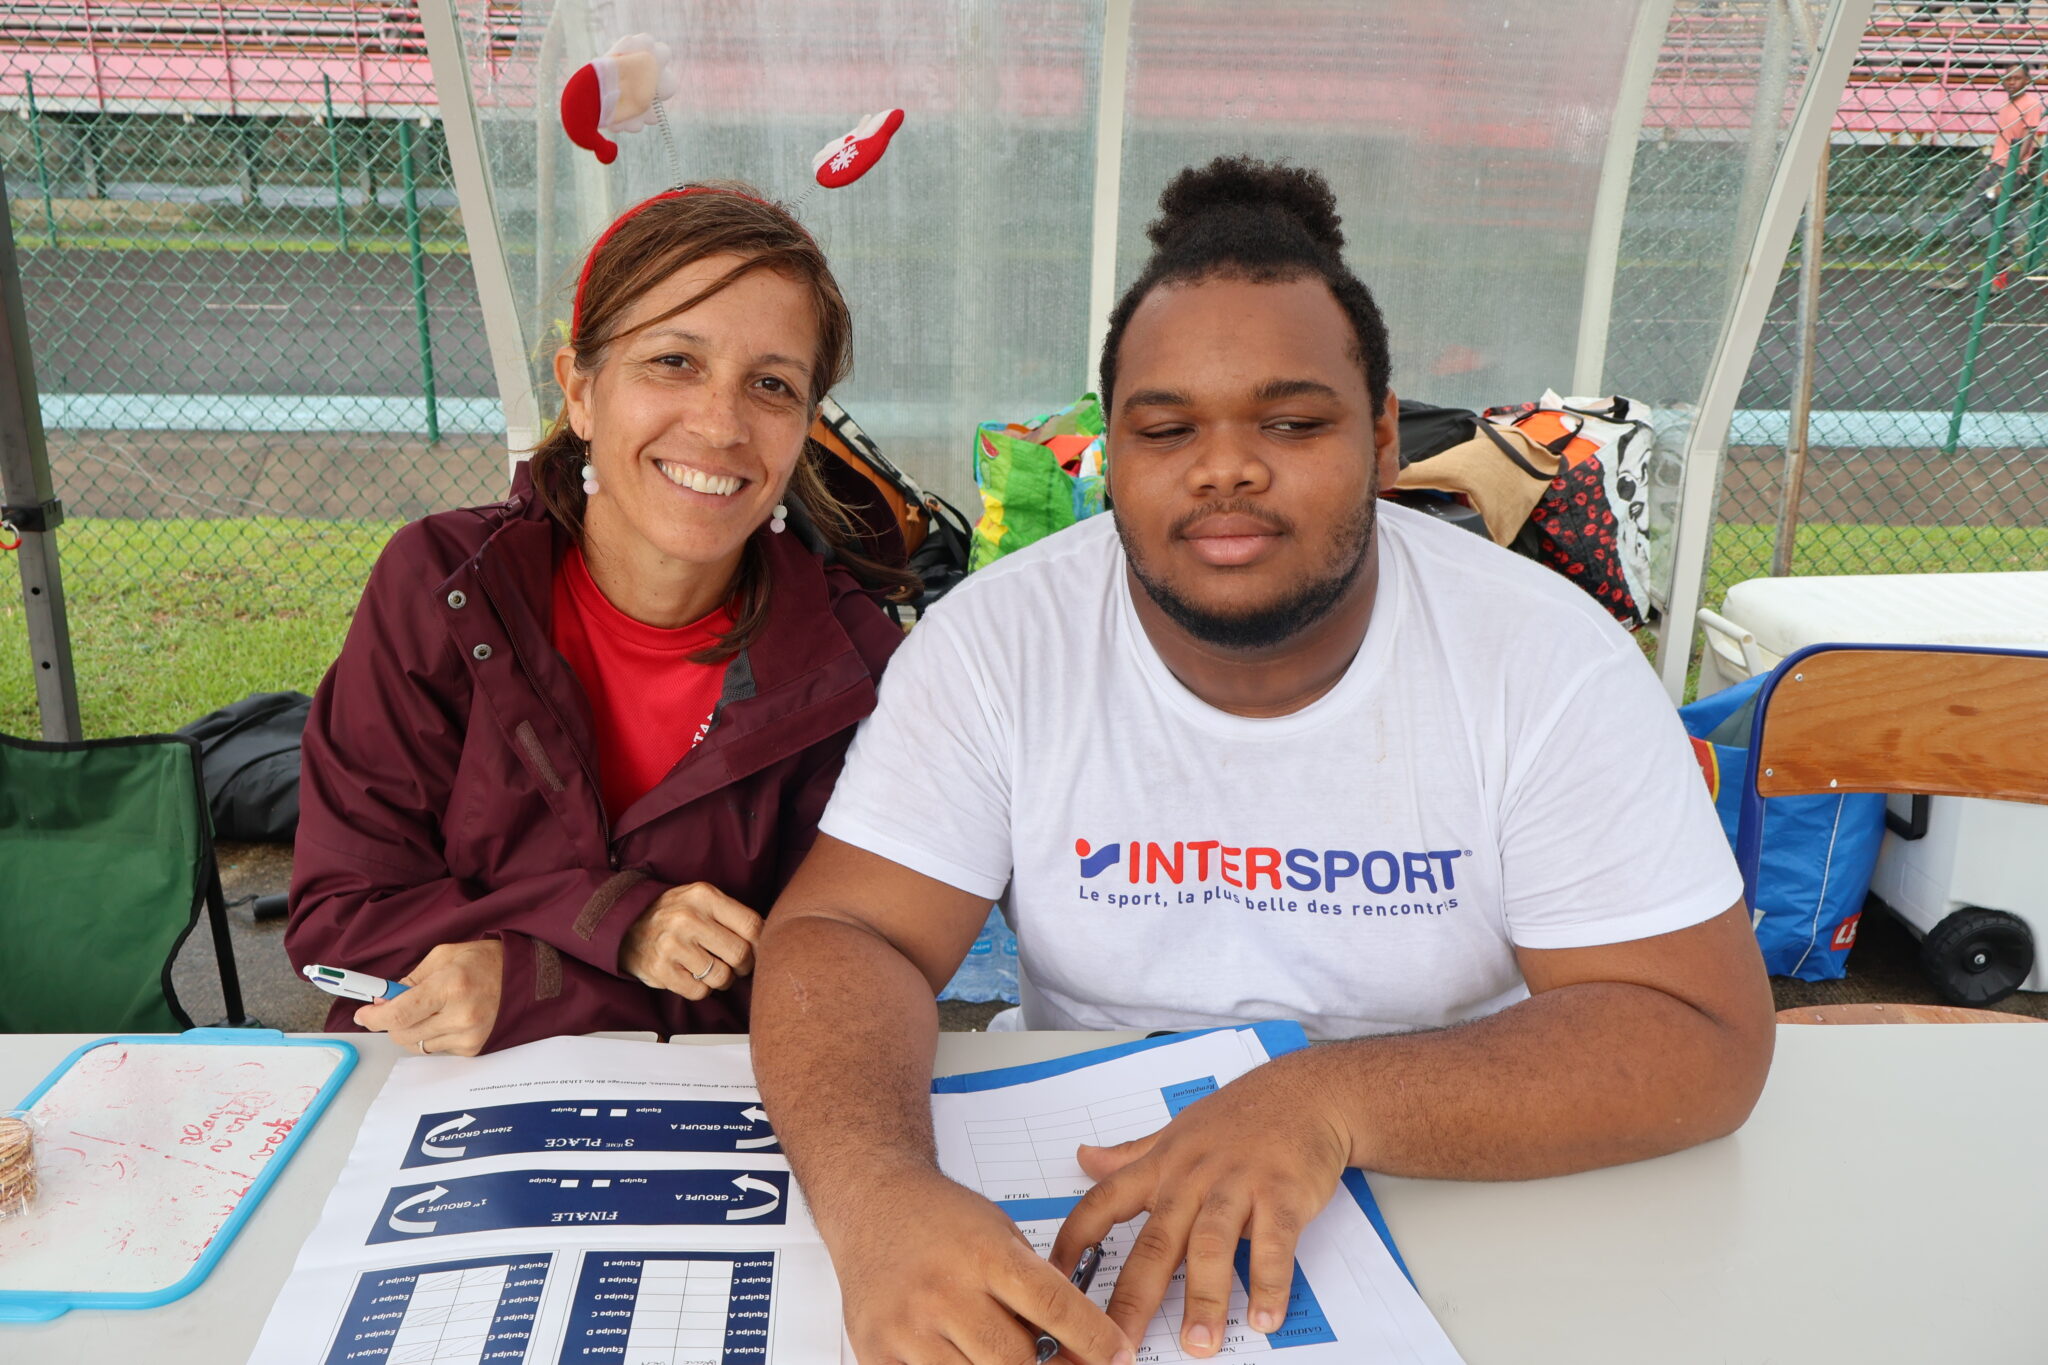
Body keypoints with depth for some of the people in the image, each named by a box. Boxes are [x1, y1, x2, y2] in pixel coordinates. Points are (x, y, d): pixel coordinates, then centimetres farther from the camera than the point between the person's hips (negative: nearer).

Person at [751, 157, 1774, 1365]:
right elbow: (841, 936, -15)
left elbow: (1702, 1034, -16)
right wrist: (877, 1194, -37)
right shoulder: (1002, 641, -12)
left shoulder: (1550, 661, -14)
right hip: (1092, 1225, 1)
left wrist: (1334, 1102, -31)